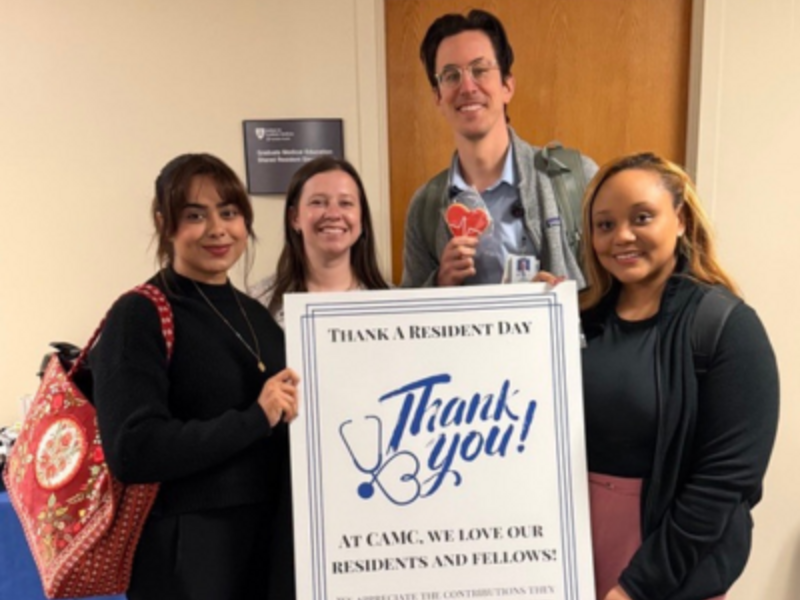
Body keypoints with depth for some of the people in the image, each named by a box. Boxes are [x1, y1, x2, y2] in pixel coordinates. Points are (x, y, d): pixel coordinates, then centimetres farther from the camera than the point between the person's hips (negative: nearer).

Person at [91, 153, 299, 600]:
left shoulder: (255, 313, 7)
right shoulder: (139, 316, -12)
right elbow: (132, 451, -20)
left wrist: (296, 410, -3)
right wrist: (256, 418, -22)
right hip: (188, 551, -6)